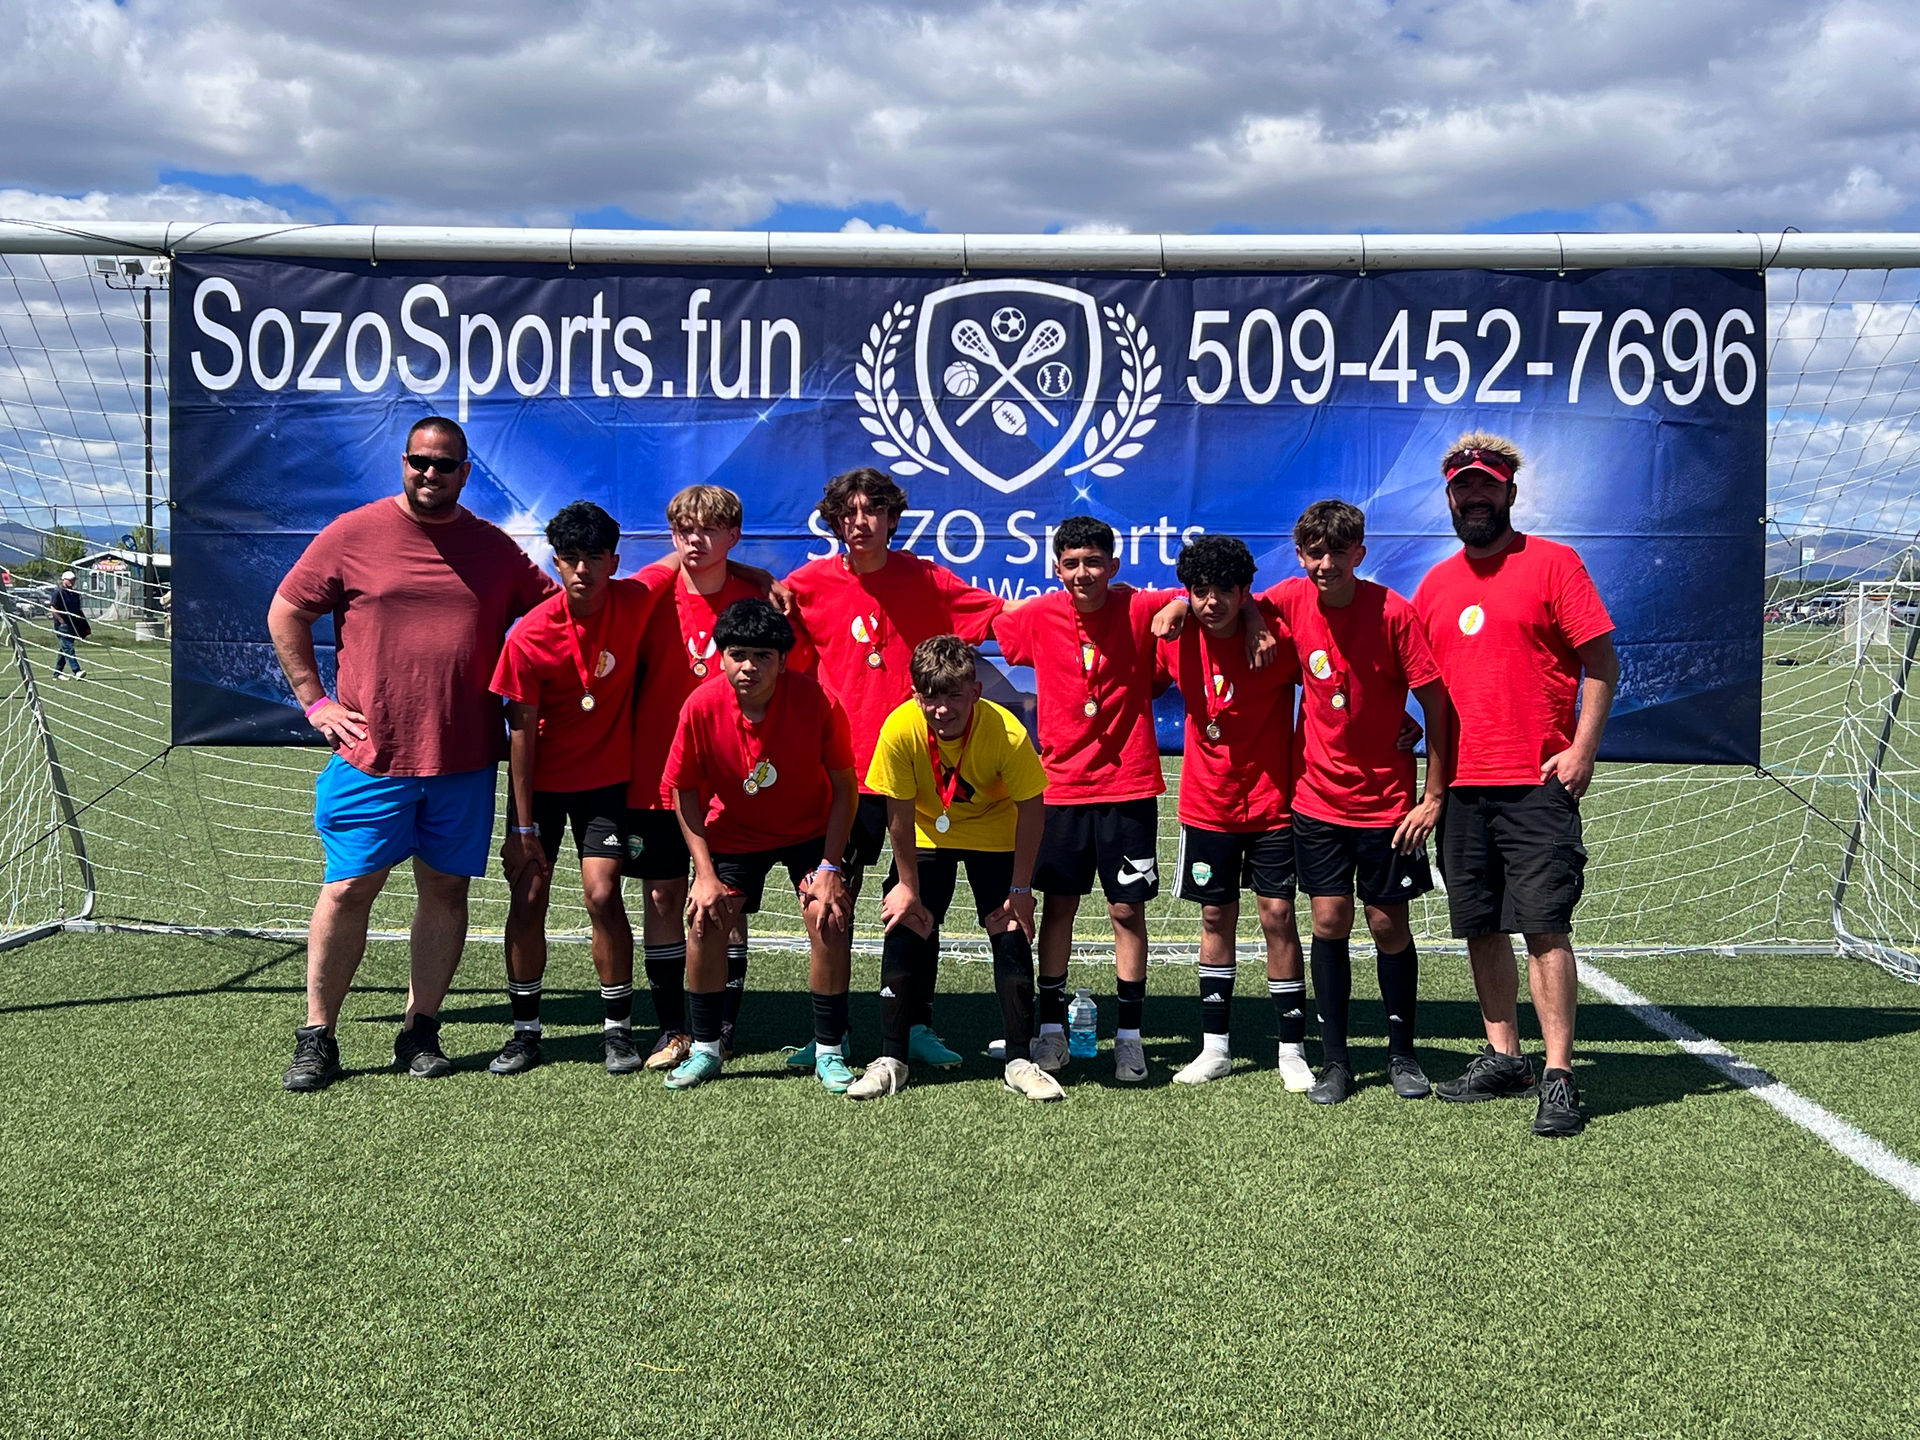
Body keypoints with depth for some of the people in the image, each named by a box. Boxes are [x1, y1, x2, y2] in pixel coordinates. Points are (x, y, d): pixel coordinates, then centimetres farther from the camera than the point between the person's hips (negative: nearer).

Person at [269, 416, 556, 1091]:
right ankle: (317, 1035, 11)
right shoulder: (353, 534, 1)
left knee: (445, 888, 7)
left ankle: (420, 1030, 19)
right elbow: (285, 615, 6)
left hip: (466, 758, 2)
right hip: (372, 755, -2)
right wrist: (315, 701, 0)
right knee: (348, 889, -1)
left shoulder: (494, 548, 8)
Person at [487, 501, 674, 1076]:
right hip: (541, 782, 0)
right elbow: (521, 731, -12)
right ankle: (525, 1030, 14)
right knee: (527, 898, -1)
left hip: (606, 778, 0)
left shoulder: (636, 600, -13)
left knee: (603, 894, -9)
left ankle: (618, 1027, 6)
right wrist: (522, 827, -12)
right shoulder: (530, 635, -18)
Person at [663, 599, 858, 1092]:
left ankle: (829, 1052, 0)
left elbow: (844, 787, -15)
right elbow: (684, 791, -9)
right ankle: (705, 1049, 10)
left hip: (809, 830, -1)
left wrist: (829, 867, -19)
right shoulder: (702, 707, -24)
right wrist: (704, 872, -15)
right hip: (732, 832, 1)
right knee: (706, 921, -10)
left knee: (829, 919, -16)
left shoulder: (817, 701, -27)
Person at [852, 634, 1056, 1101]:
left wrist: (1020, 890, -18)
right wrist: (908, 886, -12)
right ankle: (890, 1059, 4)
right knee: (904, 930, -6)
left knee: (1013, 935, -7)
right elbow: (899, 812, -18)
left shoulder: (1006, 731, -32)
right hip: (926, 834, 1)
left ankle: (1019, 1061, 4)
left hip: (995, 836, -1)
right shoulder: (900, 729, -29)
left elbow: (1031, 809, -20)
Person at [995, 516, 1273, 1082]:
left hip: (1128, 786, -1)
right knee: (1058, 905, 8)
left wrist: (1254, 622, -18)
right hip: (1061, 785, 2)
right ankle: (1052, 1026, 20)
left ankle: (1130, 1035, 14)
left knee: (1128, 909, 3)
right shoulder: (1039, 617, -2)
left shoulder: (1141, 609, -7)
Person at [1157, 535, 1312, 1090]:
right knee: (1216, 918, 10)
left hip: (1273, 801, -3)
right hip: (1208, 804, 3)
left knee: (1277, 916, -2)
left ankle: (1292, 1050, 8)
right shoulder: (1175, 639, -7)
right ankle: (1215, 1046, 20)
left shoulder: (1278, 635, -16)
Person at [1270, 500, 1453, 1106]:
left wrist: (1434, 795, -10)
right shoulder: (1292, 599, -5)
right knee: (1330, 921, 3)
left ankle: (1402, 1054, 23)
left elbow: (1436, 702, -9)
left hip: (1387, 800, -2)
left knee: (1389, 925, 5)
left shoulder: (1394, 612, -14)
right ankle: (1334, 1060, 13)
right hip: (1318, 797, 3)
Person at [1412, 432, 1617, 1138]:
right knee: (1481, 929, 9)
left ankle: (1558, 1075, -2)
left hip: (1537, 783, -5)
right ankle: (1503, 1058, 22)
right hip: (1461, 786, 5)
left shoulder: (1552, 563, 0)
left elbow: (1602, 662, -3)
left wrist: (1582, 749, -11)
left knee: (1544, 926, -7)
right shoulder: (1434, 584, 15)